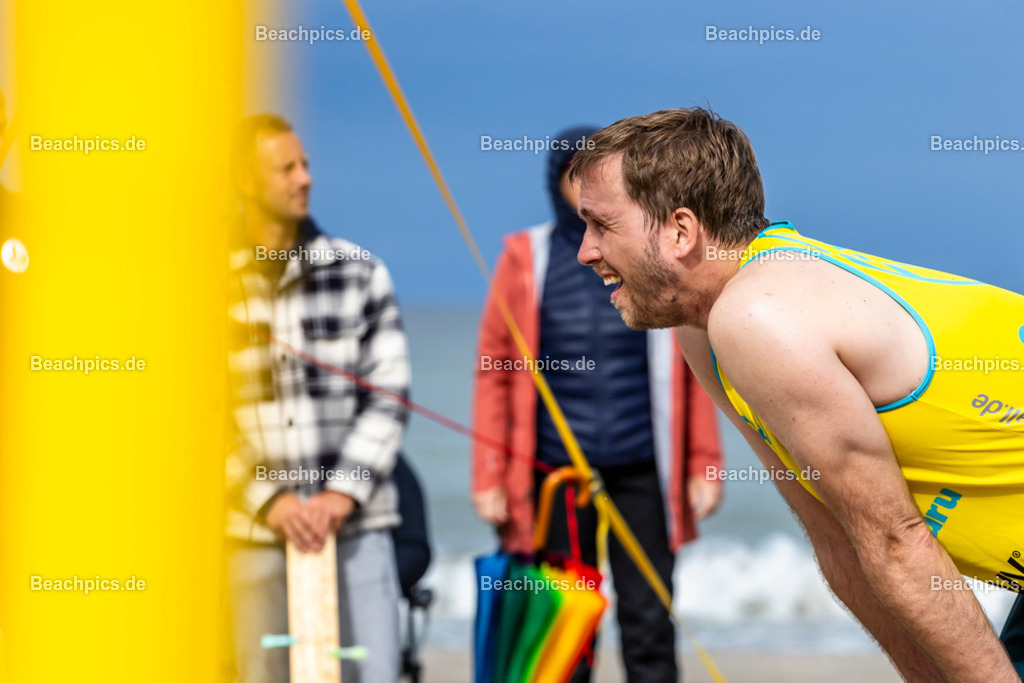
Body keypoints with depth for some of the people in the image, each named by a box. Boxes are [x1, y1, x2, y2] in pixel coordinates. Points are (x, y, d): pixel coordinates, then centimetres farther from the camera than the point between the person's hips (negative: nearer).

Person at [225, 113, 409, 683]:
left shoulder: (361, 273, 6)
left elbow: (389, 396, 3)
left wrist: (342, 493, -8)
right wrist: (270, 501, -9)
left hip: (356, 527, 1)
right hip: (255, 534, 0)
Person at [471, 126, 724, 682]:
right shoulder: (527, 259, 4)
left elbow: (690, 367, 9)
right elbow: (494, 372, 4)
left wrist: (704, 464, 5)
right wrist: (490, 478, -1)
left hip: (641, 469, 0)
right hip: (556, 469, 0)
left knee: (649, 627, -1)